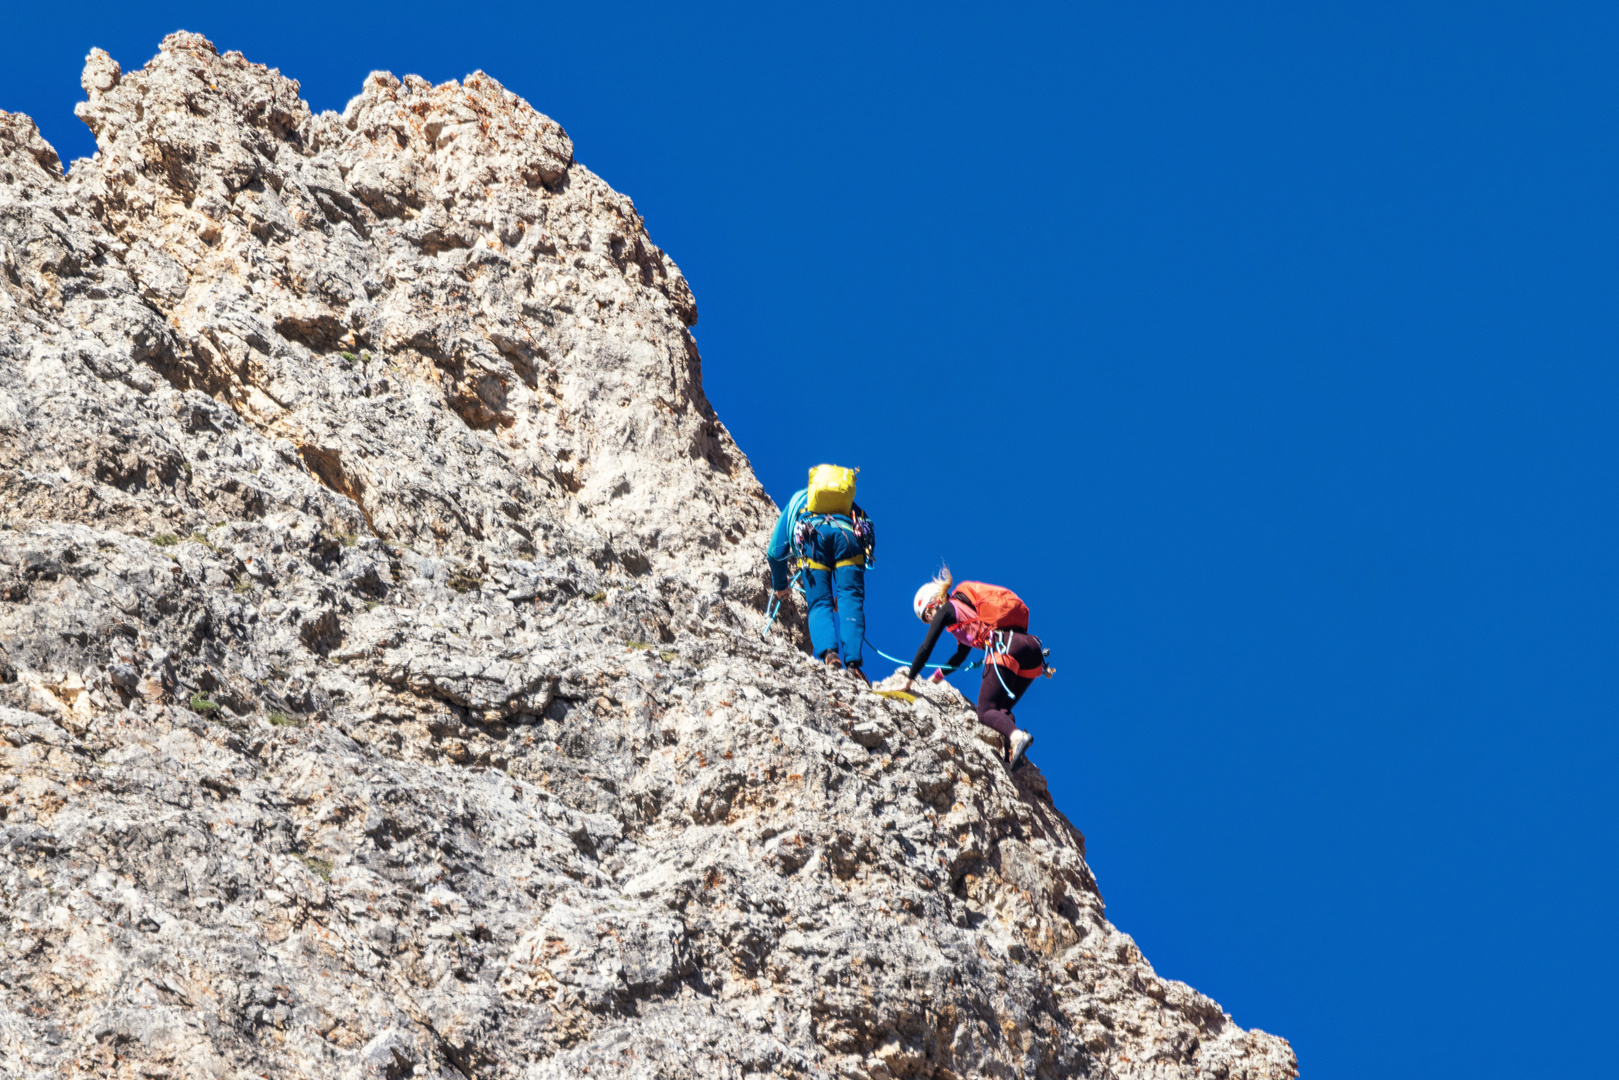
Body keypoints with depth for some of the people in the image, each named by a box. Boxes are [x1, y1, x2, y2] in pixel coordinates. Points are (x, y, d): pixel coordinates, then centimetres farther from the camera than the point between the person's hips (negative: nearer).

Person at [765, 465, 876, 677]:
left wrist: (779, 586, 55)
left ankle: (829, 652, -26)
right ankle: (853, 661, -21)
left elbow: (776, 552, 39)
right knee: (851, 601, 0)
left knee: (819, 605, 2)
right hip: (848, 534, 1)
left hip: (812, 535, -1)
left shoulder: (797, 501, 41)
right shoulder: (852, 508, 44)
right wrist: (843, 594, 47)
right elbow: (870, 548, 39)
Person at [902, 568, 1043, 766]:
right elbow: (960, 656, 48)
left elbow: (926, 648, 13)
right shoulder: (966, 609, 38)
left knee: (986, 712, -8)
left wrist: (909, 679, 22)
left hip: (1005, 646, -8)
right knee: (1000, 710, 12)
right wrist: (936, 677, 56)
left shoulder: (946, 609, 15)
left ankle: (1016, 736, -38)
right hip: (1032, 647, 8)